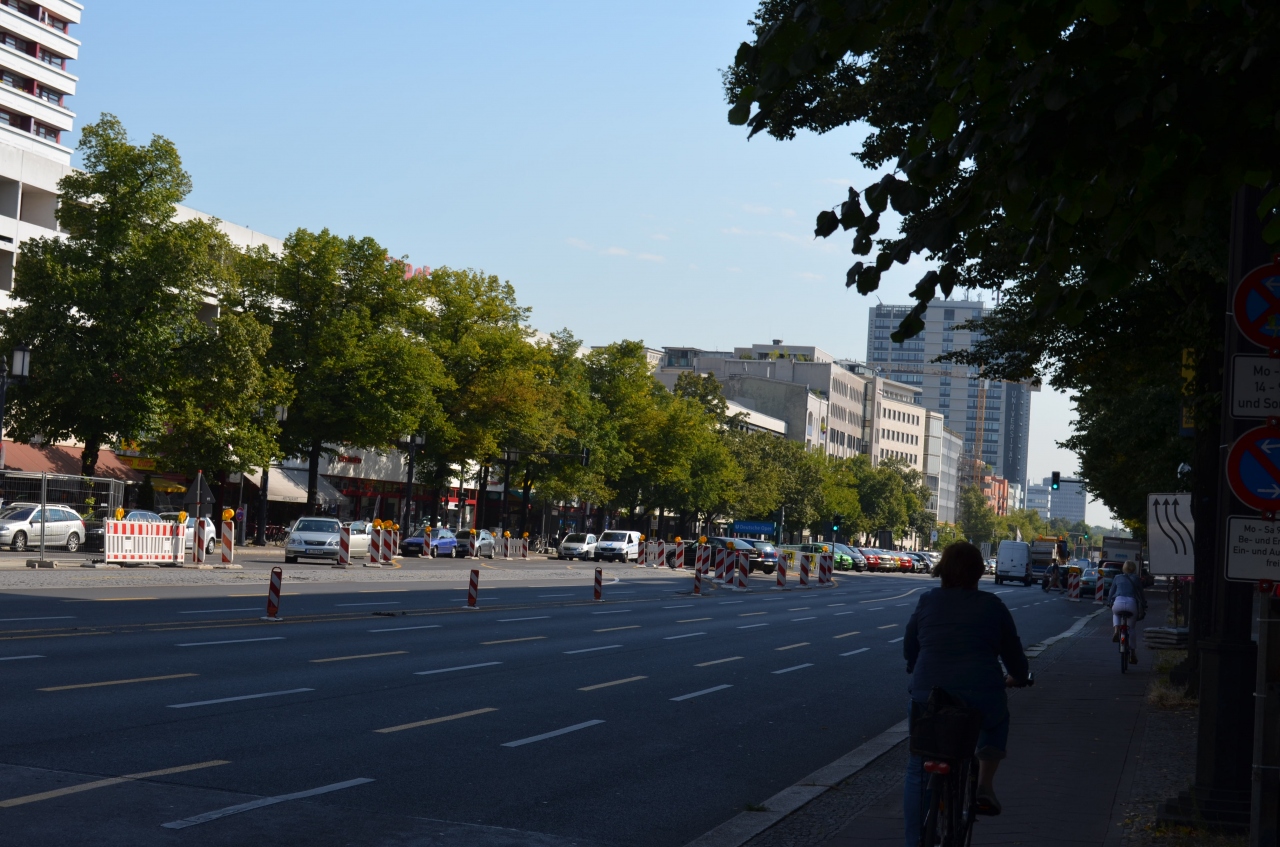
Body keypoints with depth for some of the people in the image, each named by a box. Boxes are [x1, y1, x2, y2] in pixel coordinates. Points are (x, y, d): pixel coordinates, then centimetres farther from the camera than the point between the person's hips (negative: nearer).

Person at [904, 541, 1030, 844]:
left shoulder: (927, 601, 8)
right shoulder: (993, 606, 6)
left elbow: (909, 649, 17)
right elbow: (1014, 654, 15)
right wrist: (1017, 677, 36)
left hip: (928, 698, 1)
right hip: (982, 701, 0)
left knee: (918, 773, 15)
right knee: (997, 722, 34)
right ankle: (984, 785, 18)